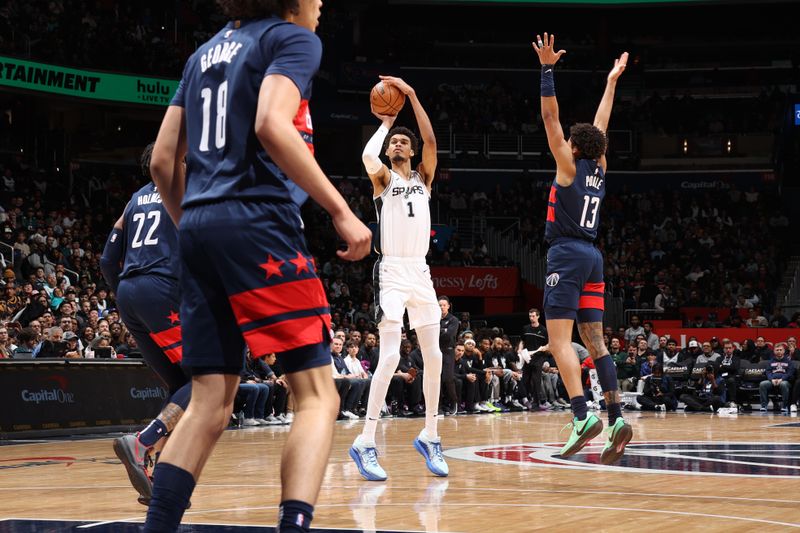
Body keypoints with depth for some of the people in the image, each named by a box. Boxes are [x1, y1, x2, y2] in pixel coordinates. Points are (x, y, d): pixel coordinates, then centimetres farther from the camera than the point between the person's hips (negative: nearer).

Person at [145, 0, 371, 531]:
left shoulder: (206, 52, 23)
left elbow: (163, 159, 18)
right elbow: (272, 127, -16)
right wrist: (342, 211, -14)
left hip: (199, 229, 7)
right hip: (259, 222, -7)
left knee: (210, 403, 8)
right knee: (318, 395, -6)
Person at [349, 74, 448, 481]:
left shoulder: (423, 177, 14)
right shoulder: (383, 179, 3)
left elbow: (431, 141, -3)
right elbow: (368, 157, -20)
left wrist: (411, 95, -7)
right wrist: (385, 124, -2)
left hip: (421, 272, 5)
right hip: (391, 272, -5)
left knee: (434, 356, 4)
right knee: (390, 355, -15)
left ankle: (430, 436, 16)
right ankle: (365, 443, -13)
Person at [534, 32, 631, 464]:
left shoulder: (569, 167, -4)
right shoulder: (599, 169, 12)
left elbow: (550, 117, -8)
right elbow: (600, 125, 25)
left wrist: (547, 70, -9)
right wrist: (611, 82, 34)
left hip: (567, 254, -7)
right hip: (592, 257, 7)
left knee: (559, 340, -11)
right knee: (594, 341, 6)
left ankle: (582, 415, -25)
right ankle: (616, 418, -4)